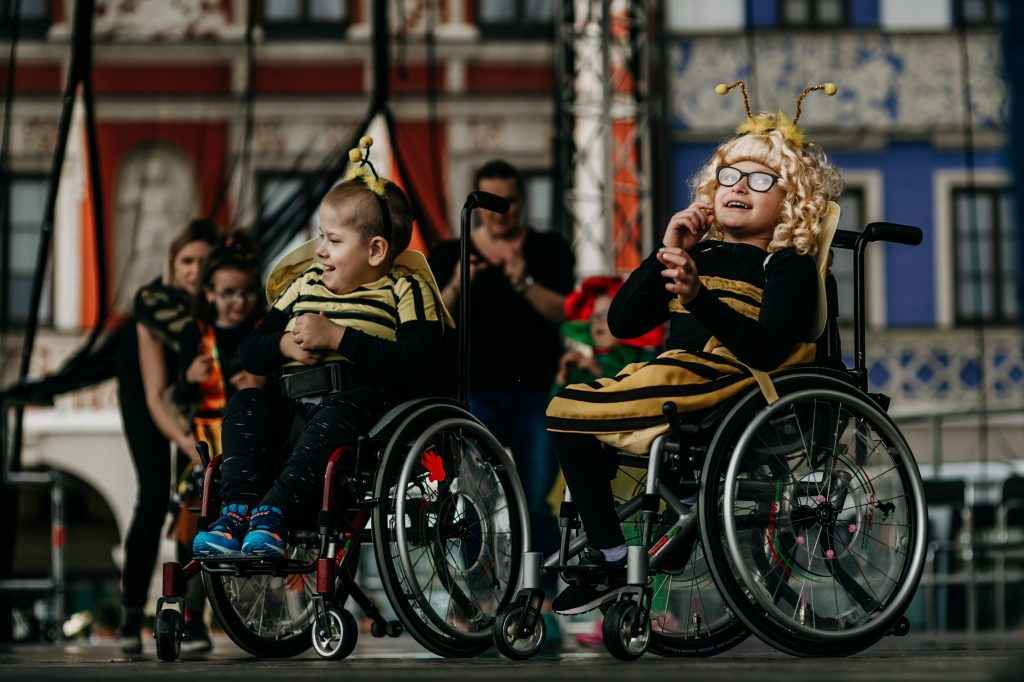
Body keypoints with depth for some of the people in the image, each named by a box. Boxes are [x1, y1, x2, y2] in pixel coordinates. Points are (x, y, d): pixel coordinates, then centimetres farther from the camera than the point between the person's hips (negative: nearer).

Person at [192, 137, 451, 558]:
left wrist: (336, 337, -14)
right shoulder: (305, 285, 23)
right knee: (245, 404, -20)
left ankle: (276, 511, -48)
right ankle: (238, 508, -35)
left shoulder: (403, 291, 4)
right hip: (294, 411, 6)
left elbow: (417, 368, -14)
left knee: (338, 409, -37)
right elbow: (249, 353, 23)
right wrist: (285, 346, -2)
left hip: (367, 403, -6)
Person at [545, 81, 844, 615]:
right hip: (669, 376, 8)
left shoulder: (790, 266, 1)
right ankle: (606, 559, 3)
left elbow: (765, 352, -17)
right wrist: (665, 253, 2)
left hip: (728, 388, -8)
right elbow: (622, 322, 13)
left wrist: (698, 298, -30)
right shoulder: (701, 254, 21)